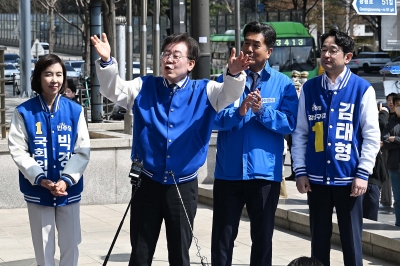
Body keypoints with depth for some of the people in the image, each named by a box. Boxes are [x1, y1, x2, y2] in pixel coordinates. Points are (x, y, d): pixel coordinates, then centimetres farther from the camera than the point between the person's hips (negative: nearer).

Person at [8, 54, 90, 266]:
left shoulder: (74, 111, 0)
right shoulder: (24, 112, -4)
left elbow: (83, 151, -2)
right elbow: (18, 150, -6)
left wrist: (67, 180, -16)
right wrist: (40, 179, -17)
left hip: (69, 190, 1)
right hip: (37, 191, -1)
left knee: (70, 245, 6)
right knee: (43, 248, 6)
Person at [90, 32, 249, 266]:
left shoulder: (204, 91, 1)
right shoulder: (144, 87, 5)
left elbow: (229, 94, -16)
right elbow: (115, 90, -7)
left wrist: (234, 74, -39)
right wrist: (107, 62, -27)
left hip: (183, 185, -1)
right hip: (148, 182, 1)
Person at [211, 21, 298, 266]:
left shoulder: (283, 84, 1)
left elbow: (290, 124, -7)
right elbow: (213, 119, -5)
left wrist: (262, 111, -21)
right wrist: (238, 113, -23)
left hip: (265, 173, 0)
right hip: (228, 172, 1)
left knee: (262, 237, 9)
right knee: (223, 238, 5)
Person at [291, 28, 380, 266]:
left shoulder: (363, 89, -3)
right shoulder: (309, 89, 6)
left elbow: (372, 136, -3)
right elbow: (300, 133, 8)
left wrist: (363, 174, -9)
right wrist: (300, 171, 1)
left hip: (348, 178, -3)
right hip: (316, 178, 3)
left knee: (351, 240, 4)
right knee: (319, 239, 10)